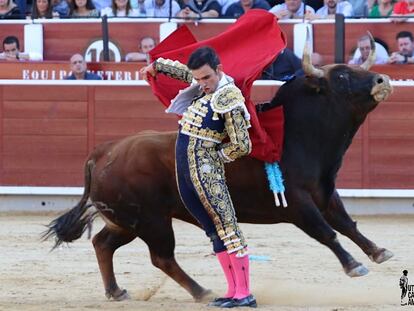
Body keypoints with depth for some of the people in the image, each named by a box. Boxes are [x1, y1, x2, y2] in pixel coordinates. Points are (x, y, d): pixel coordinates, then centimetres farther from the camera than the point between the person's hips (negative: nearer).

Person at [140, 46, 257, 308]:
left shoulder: (230, 99, -13)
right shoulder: (202, 85, 11)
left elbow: (241, 146, -13)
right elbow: (183, 71, 36)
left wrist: (216, 156, -2)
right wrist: (157, 65, 43)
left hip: (206, 171, -8)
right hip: (184, 170, 8)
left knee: (227, 227, -9)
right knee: (216, 232, 8)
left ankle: (245, 294, -11)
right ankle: (233, 292, 9)